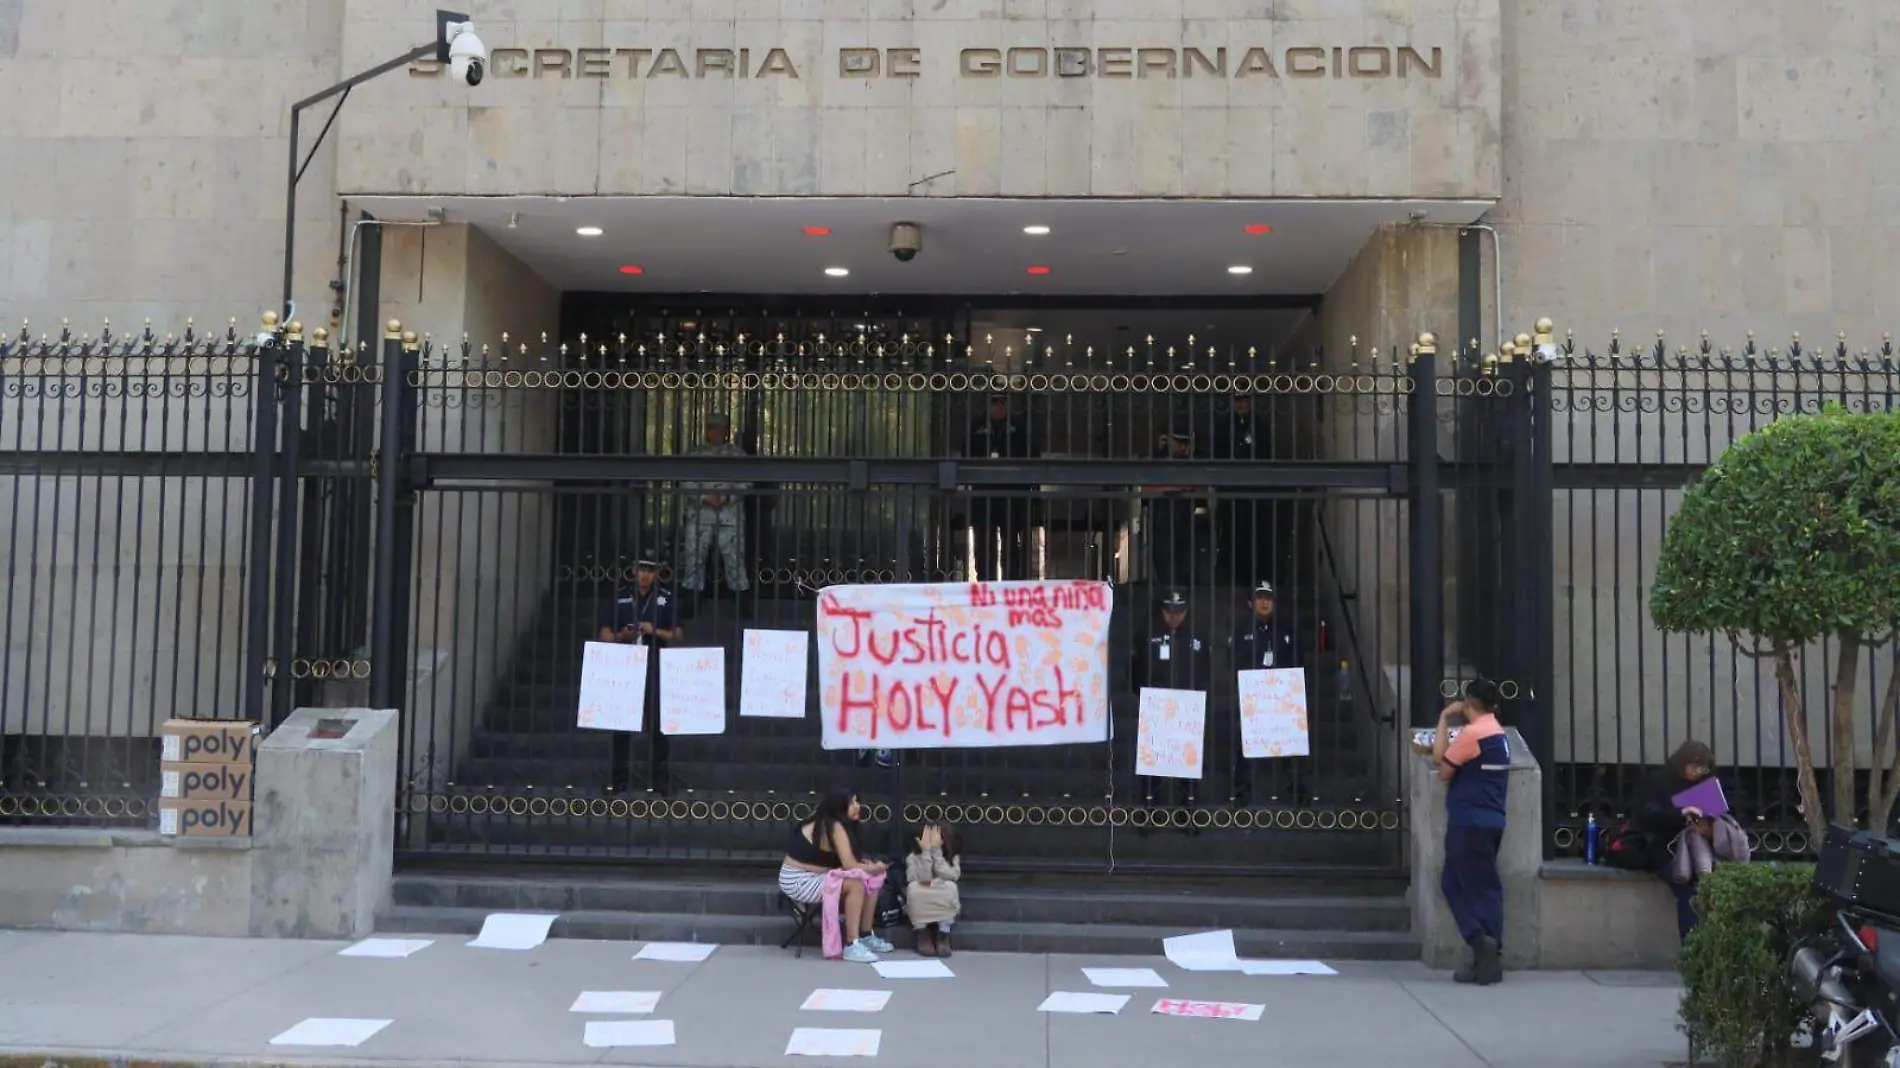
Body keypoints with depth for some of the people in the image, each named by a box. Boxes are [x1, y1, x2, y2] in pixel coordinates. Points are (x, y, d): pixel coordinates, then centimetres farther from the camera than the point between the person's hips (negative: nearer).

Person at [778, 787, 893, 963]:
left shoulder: (828, 823, 7)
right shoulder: (834, 827, -21)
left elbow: (845, 862, 9)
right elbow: (849, 866, -26)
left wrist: (862, 864, -9)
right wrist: (874, 868, -10)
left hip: (813, 877, 10)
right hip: (798, 881, -10)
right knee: (855, 884, -26)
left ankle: (867, 936, 11)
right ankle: (852, 946, -22)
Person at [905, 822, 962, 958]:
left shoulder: (953, 857, -2)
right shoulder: (913, 857, -6)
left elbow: (950, 876, -22)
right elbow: (921, 879, -23)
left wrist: (936, 851, -24)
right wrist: (926, 852, -25)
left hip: (944, 909, 0)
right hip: (919, 910, 0)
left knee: (950, 887, -31)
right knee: (914, 887, -32)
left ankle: (943, 935, -21)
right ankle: (923, 935, -20)